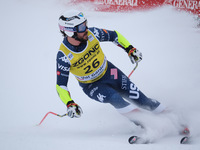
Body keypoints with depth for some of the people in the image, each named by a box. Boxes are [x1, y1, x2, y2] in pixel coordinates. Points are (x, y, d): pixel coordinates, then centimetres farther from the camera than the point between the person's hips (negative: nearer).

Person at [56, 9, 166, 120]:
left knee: (134, 95, -3)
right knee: (113, 97, -27)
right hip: (90, 86, -3)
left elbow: (114, 36, -1)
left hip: (108, 72, 3)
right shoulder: (63, 56, -28)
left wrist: (130, 49, -3)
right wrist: (69, 104, -34)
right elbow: (61, 85, -21)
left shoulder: (92, 33, -21)